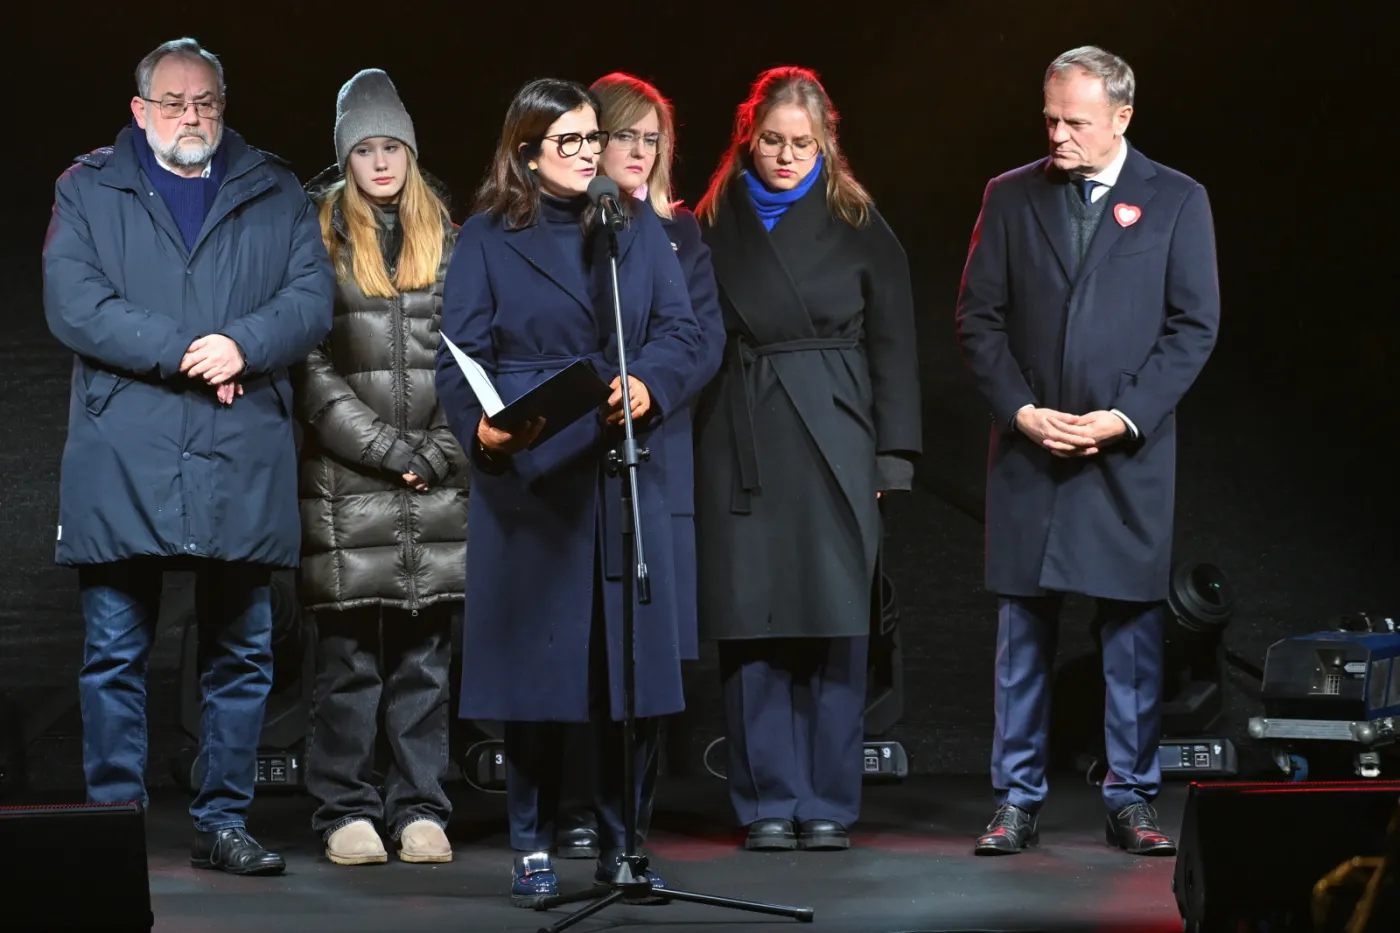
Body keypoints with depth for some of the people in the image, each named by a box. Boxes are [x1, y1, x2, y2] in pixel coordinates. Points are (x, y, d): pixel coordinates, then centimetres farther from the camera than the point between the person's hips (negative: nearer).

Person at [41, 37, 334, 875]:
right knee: (115, 656, 0)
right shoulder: (89, 192, 9)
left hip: (243, 467, 2)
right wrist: (182, 352, -12)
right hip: (123, 467, -1)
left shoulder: (276, 195, 14)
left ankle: (224, 823, 12)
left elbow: (312, 298, 4)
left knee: (242, 658, 4)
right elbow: (73, 304, -4)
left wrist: (243, 346, -15)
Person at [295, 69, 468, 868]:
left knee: (427, 658, 4)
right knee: (350, 659, -1)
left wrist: (441, 451, -3)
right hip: (348, 486, -3)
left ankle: (420, 809, 10)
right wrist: (390, 450, -9)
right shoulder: (320, 240, 3)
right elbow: (313, 370, -3)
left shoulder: (447, 242, 12)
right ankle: (347, 811, 6)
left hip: (439, 486, 3)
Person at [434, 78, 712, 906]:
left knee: (631, 662, 2)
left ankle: (622, 846, 13)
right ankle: (533, 850, 10)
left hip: (626, 474, 2)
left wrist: (648, 384, -17)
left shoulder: (638, 230, 13)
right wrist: (480, 427, -21)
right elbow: (460, 359, -1)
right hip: (527, 479, -2)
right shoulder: (486, 239, 5)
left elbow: (682, 330, 4)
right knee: (536, 664, -1)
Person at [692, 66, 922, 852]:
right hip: (739, 448, 1)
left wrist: (892, 457, -2)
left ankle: (829, 804, 6)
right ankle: (769, 804, 9)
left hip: (833, 447, -1)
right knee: (752, 628, 1)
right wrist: (688, 454, -2)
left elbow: (892, 344, 5)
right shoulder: (714, 225, 8)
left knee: (835, 630, -1)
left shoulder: (858, 227, 6)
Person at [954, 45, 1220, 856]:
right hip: (1028, 448, 2)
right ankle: (1018, 802, 10)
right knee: (1023, 631, 4)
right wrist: (1022, 411, -6)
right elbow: (979, 317, 6)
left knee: (1135, 630, 2)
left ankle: (1133, 801, 10)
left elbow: (1195, 325, -1)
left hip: (1131, 454, -1)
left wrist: (1124, 417, -10)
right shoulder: (1011, 197, 8)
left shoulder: (1176, 201, 3)